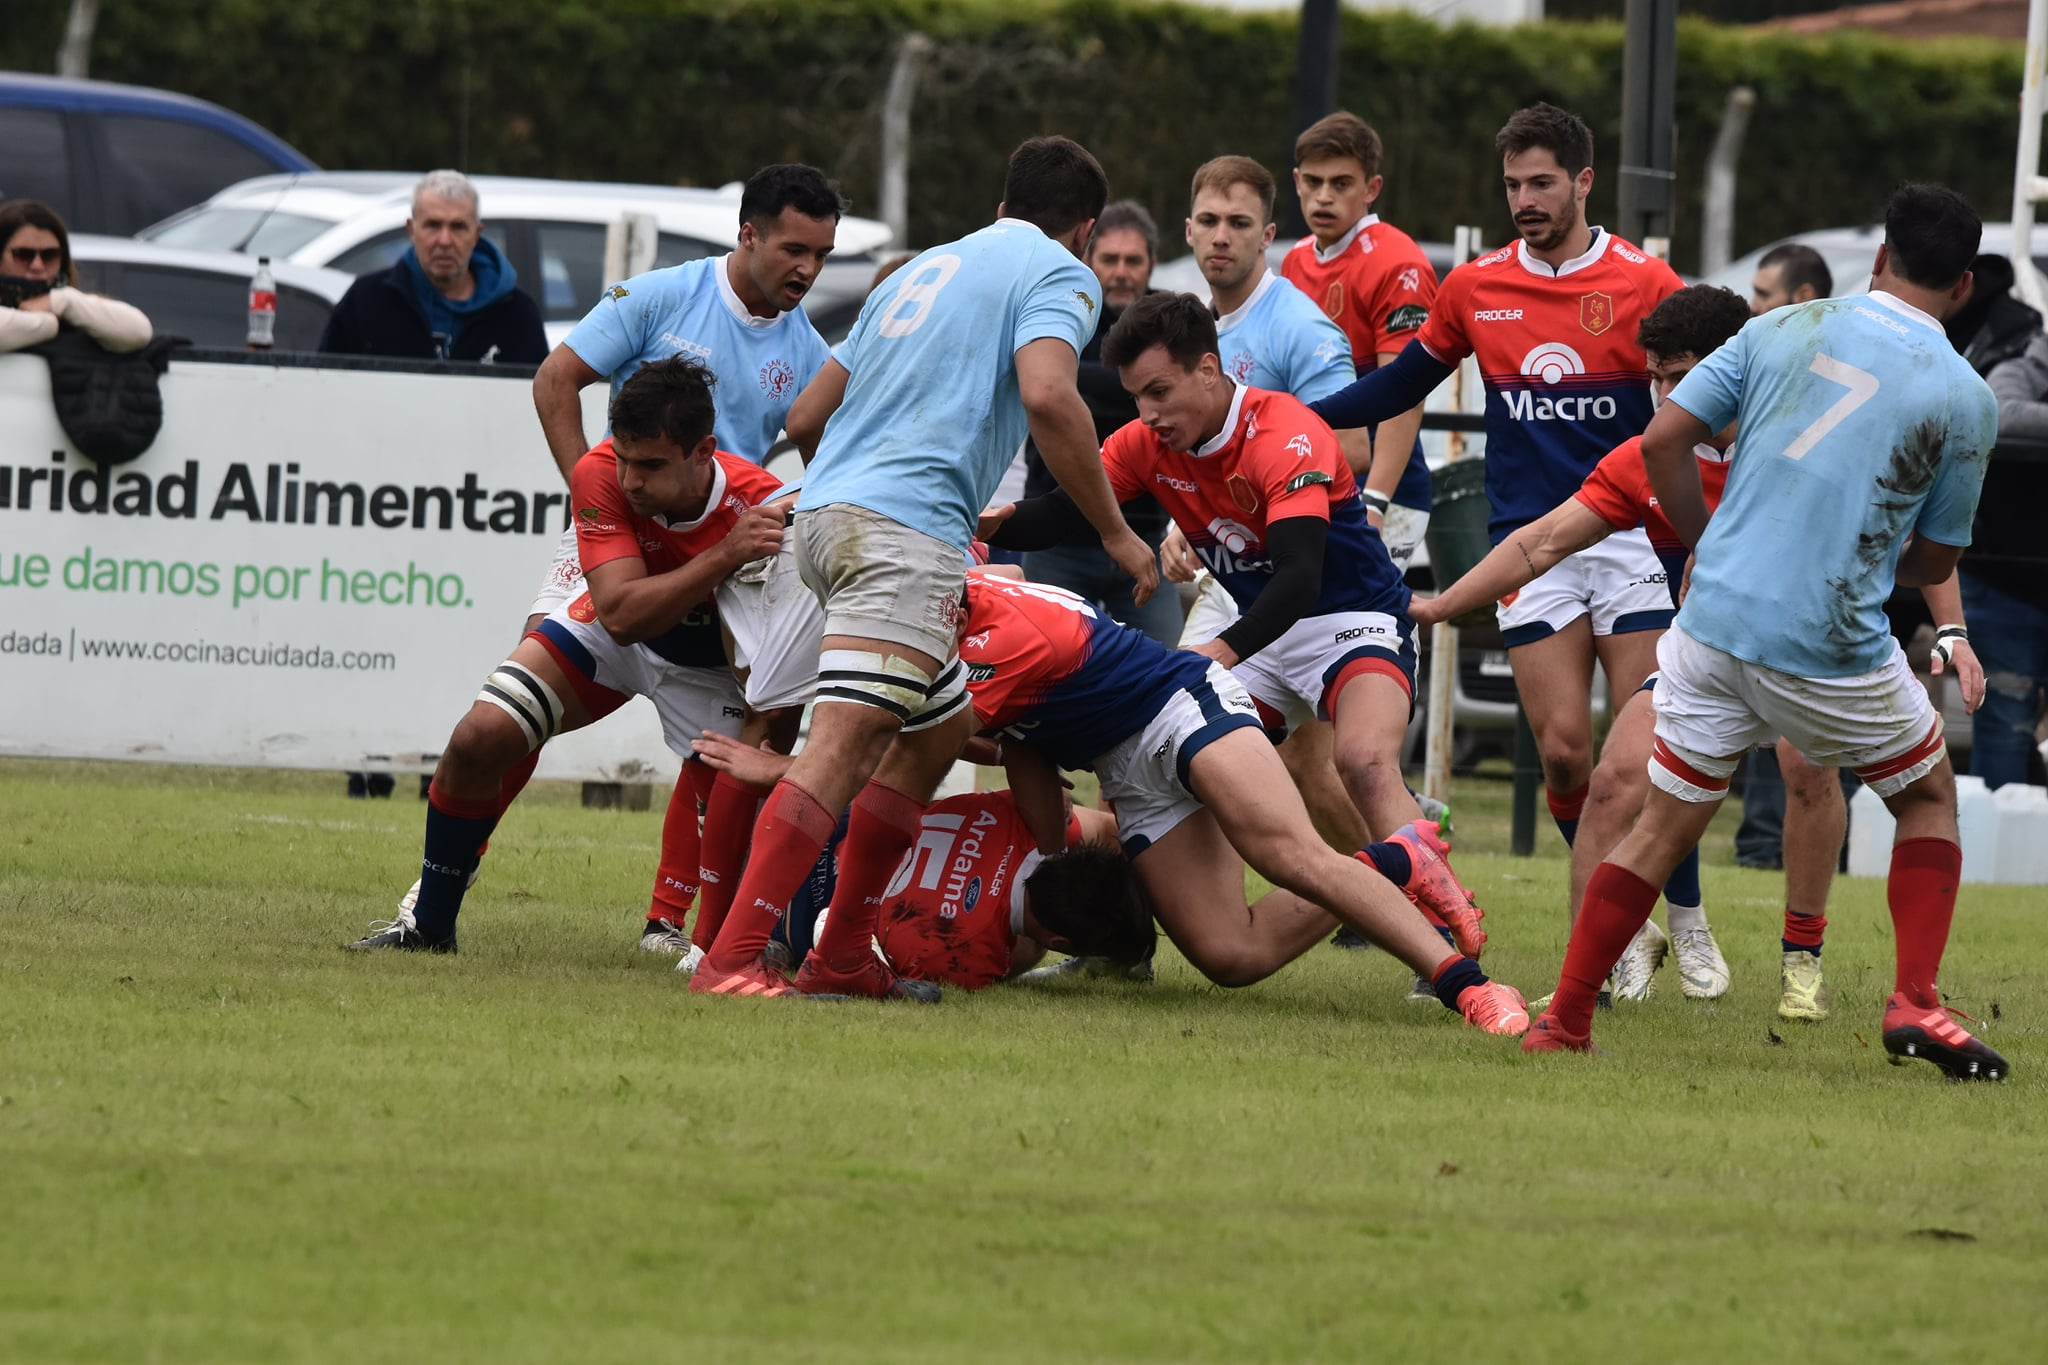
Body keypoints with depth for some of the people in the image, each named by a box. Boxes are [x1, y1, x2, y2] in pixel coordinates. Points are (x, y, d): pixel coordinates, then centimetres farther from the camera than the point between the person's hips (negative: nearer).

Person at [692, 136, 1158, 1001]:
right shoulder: (1059, 274, 5)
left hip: (826, 510, 9)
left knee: (944, 722, 22)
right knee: (845, 741, -17)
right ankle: (731, 961, -28)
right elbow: (1047, 397, -15)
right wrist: (1116, 533, -8)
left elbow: (806, 418, 29)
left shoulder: (923, 270, 28)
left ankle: (841, 957, 18)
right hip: (907, 523, -9)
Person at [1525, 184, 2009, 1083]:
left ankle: (1563, 1021, 11)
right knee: (1928, 796, 20)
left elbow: (1662, 443, 3)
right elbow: (1935, 561, 7)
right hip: (1831, 646, -3)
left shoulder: (1781, 330, 6)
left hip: (1714, 618, 3)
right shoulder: (1963, 398, -2)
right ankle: (1913, 1002, 6)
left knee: (1664, 828, 15)